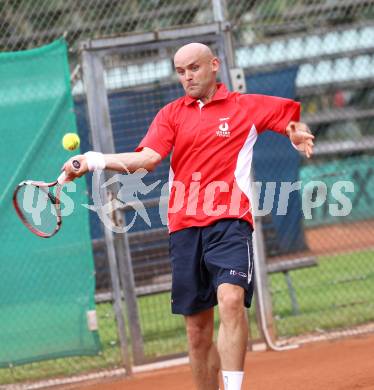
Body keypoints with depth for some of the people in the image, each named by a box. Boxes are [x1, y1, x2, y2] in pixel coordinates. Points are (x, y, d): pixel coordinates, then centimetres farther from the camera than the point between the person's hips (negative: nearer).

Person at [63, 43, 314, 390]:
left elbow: (292, 116, 17)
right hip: (184, 227, 3)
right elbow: (148, 158, -2)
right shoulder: (171, 114, 13)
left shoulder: (246, 106, 8)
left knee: (231, 300, -27)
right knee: (197, 329, 6)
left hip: (229, 221, -3)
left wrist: (298, 134, -8)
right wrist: (96, 161, -17)